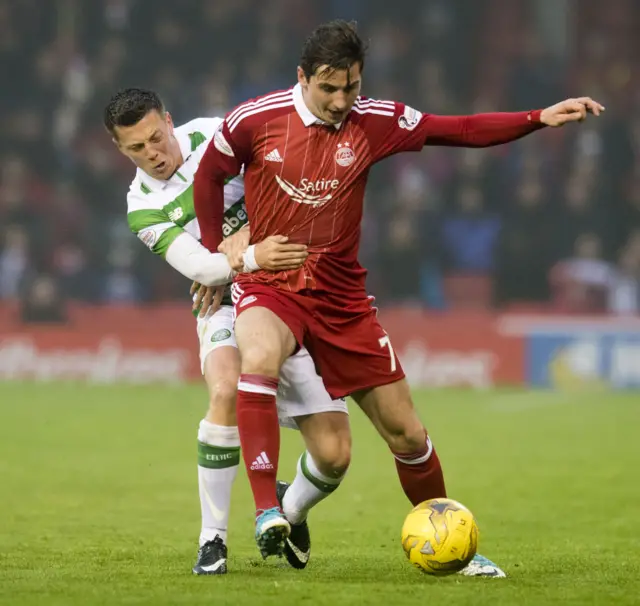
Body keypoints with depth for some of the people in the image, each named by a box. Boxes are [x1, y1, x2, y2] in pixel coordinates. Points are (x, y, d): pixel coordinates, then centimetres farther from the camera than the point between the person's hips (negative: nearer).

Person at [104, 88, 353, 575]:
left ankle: (291, 511, 29)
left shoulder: (215, 135, -7)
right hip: (228, 305, -1)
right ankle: (212, 538, -22)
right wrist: (253, 257, -38)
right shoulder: (144, 209, -8)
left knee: (334, 454, -7)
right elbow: (200, 267, -20)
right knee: (227, 392, -36)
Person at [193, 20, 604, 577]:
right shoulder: (254, 121, -11)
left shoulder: (374, 122, -5)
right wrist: (215, 255, 7)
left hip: (340, 296, 3)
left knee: (405, 432, 5)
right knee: (260, 359, -39)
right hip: (269, 286, -3)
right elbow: (208, 177, 6)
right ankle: (266, 513, -37)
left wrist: (540, 118, -10)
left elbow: (461, 130, -1)